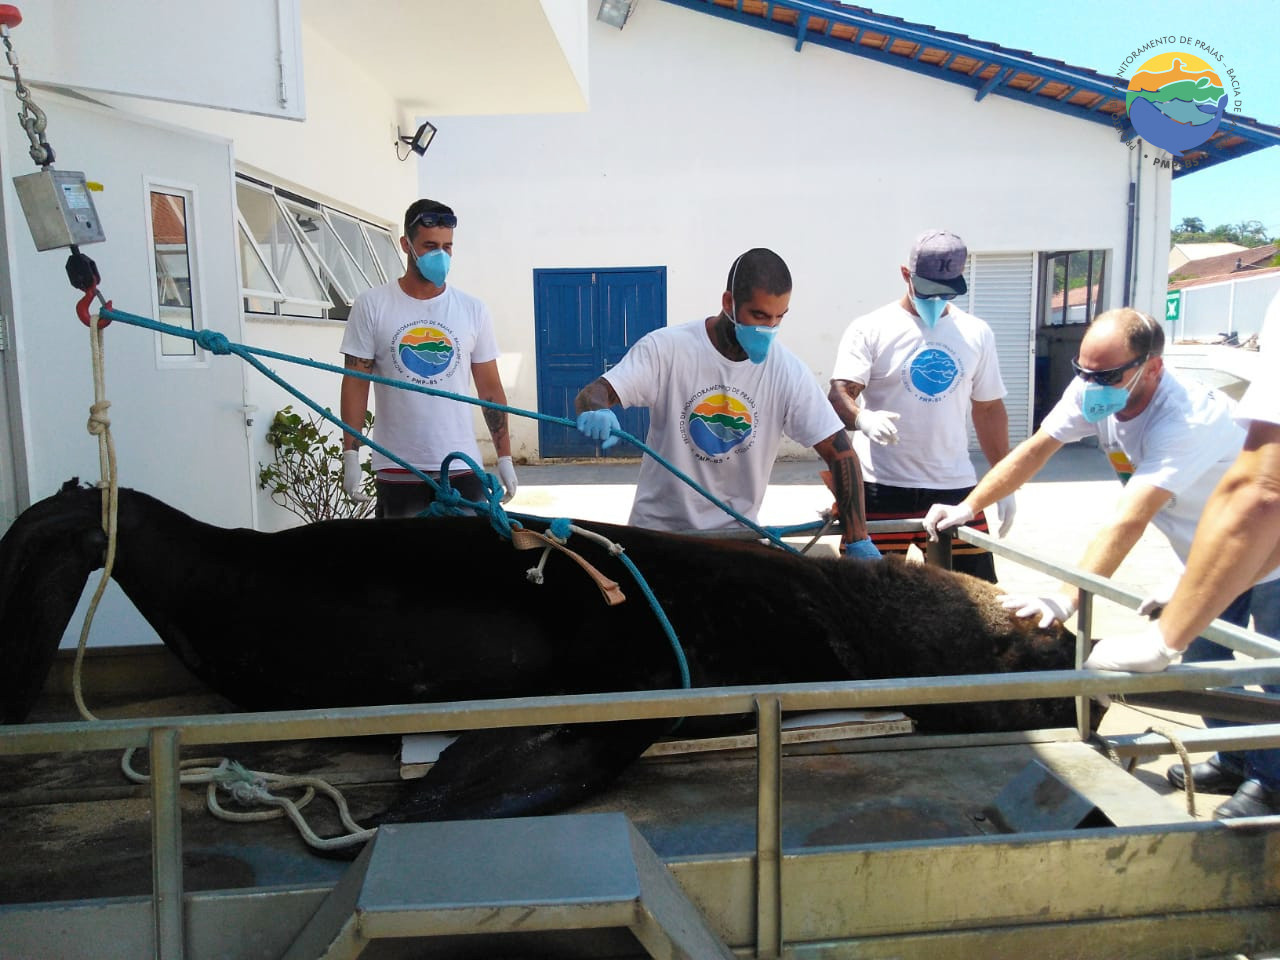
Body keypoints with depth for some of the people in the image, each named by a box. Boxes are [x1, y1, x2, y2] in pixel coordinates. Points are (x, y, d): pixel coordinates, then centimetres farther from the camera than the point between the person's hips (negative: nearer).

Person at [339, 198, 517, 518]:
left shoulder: (474, 310, 5)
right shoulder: (372, 306, 0)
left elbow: (490, 389, 8)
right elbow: (356, 383, 0)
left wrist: (504, 457, 4)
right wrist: (350, 454, -7)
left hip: (463, 468, 2)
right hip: (397, 471, -1)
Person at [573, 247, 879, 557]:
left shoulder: (788, 371, -10)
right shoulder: (667, 348, -14)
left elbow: (839, 451, -8)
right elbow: (589, 396, -19)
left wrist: (858, 541, -14)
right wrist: (596, 411, -44)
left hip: (736, 535, 1)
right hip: (657, 529, -1)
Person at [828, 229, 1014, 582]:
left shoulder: (977, 334, 11)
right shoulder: (870, 328, -1)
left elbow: (989, 409, 17)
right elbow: (839, 393, -11)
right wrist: (863, 418, -34)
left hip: (955, 489, 3)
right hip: (881, 490, -3)